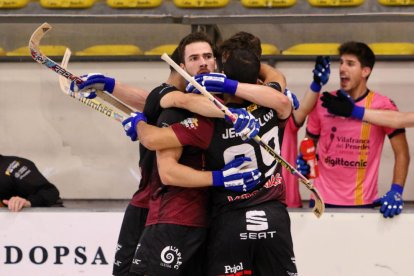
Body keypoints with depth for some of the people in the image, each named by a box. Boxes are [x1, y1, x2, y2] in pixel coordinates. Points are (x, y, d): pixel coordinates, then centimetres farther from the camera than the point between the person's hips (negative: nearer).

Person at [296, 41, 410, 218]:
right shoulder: (323, 103, 2)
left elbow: (401, 153, -4)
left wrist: (396, 192, -16)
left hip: (363, 203, -2)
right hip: (323, 201, 2)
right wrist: (303, 162, -7)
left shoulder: (382, 106, -6)